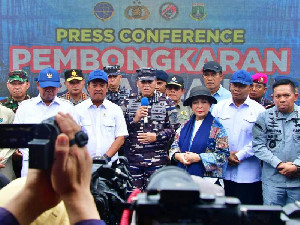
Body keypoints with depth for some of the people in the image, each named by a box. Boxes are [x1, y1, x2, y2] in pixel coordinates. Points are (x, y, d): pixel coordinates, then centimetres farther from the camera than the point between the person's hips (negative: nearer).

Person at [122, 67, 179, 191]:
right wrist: (135, 119, -11)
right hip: (132, 158, 2)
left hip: (157, 159, -1)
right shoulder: (128, 103, 11)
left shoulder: (166, 103, 7)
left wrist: (156, 137, -11)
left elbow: (174, 128, 3)